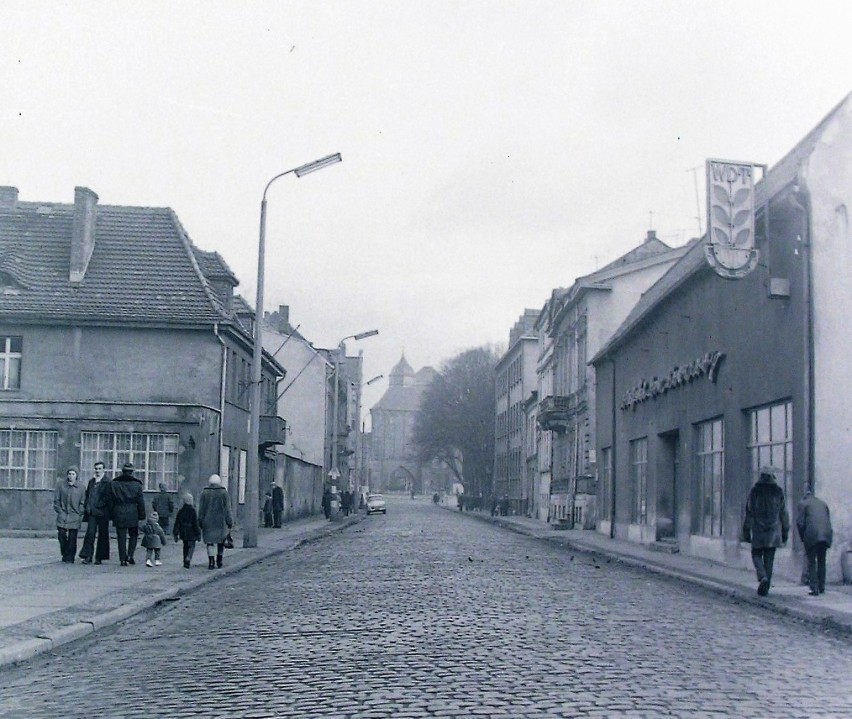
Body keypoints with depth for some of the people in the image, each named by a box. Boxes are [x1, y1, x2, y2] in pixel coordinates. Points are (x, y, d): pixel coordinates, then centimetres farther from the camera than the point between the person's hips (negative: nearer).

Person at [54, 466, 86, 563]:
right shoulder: (60, 484, 6)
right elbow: (56, 500, 8)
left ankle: (70, 558, 3)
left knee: (72, 538, -4)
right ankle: (65, 555, 19)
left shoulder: (81, 487, 5)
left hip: (75, 516, -1)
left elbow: (82, 503, 8)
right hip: (62, 515, 1)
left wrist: (79, 513, -2)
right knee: (61, 536, -2)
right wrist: (59, 511, -1)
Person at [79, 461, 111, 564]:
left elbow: (107, 497, -9)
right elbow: (87, 495, 19)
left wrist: (97, 507, -12)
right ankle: (88, 556, -5)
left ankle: (99, 558, 10)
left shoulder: (107, 482, -3)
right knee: (90, 533, -6)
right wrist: (88, 506, 3)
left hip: (102, 512, -4)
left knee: (102, 535, 3)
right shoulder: (91, 481, 15)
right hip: (91, 513, 4)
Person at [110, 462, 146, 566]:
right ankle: (130, 555, 1)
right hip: (132, 513, -1)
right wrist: (142, 515, 7)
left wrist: (112, 514, 10)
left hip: (118, 514, 1)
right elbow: (141, 502, 1)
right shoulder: (136, 484, -1)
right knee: (133, 535, 14)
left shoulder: (114, 483, 3)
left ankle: (123, 559, 2)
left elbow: (111, 501, 5)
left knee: (121, 537, 4)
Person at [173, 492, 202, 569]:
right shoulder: (193, 511, -11)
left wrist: (176, 534, 11)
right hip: (191, 533, -4)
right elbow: (196, 523, -12)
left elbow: (177, 524, 5)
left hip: (183, 533, 4)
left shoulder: (180, 511, 3)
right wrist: (198, 534, -6)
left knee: (185, 547, 15)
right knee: (191, 546, 3)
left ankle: (186, 563, 17)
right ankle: (188, 558, -22)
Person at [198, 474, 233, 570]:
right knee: (221, 541, 14)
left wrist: (200, 522, 7)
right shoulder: (224, 493, -2)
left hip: (208, 522, 1)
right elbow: (227, 509, -4)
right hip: (220, 522, -1)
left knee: (210, 542, 3)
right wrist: (229, 522, 0)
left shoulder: (204, 493, 2)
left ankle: (211, 562, -6)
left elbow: (201, 509, 2)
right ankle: (219, 561, 17)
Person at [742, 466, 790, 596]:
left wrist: (746, 531, 0)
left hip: (758, 531, -2)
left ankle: (762, 577, -15)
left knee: (756, 555, 10)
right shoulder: (779, 491, 2)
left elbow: (749, 512, -5)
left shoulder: (755, 491, -5)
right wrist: (785, 532, 13)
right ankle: (765, 588, 9)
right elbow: (784, 513, 5)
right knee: (769, 559, 8)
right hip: (774, 531, 2)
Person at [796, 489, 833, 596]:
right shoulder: (823, 503, 22)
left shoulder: (803, 504, 9)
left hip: (812, 536, -4)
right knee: (821, 561, 17)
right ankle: (821, 587, 18)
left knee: (811, 563, 3)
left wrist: (803, 538, 8)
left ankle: (814, 588, -5)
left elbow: (799, 522, -1)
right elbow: (828, 521, 16)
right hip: (825, 535, 4)